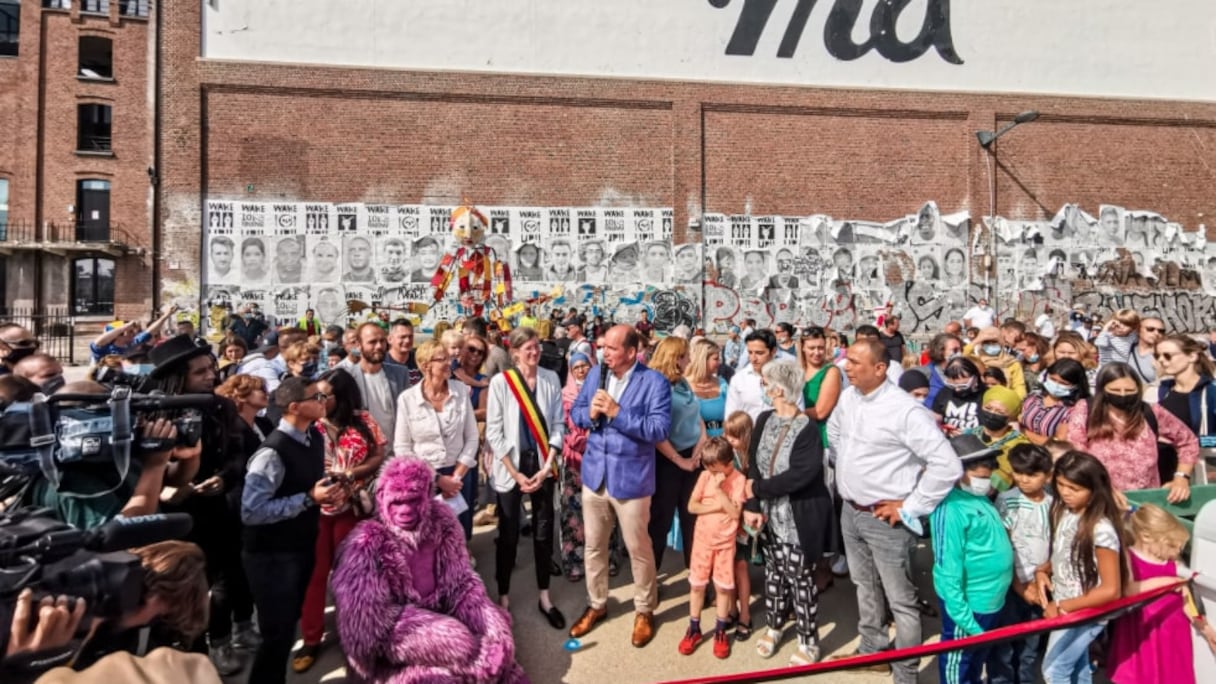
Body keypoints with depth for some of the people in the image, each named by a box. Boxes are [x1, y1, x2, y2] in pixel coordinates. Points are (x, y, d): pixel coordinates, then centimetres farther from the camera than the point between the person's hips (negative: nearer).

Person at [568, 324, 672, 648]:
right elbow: (575, 412, 7)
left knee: (638, 548, 12)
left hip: (631, 478, -5)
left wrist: (616, 413, -27)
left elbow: (660, 429, -22)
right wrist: (590, 413, -16)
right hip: (594, 473, 5)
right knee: (593, 545, 18)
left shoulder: (654, 382, -14)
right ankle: (596, 605, 38)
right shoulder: (595, 374, 2)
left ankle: (644, 610, 34)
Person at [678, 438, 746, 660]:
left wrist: (719, 489, -25)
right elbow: (691, 506, -6)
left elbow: (735, 512, -19)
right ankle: (694, 629, 24)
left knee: (723, 587, 7)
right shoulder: (705, 476, -5)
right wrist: (715, 506, -18)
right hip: (703, 539, 2)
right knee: (696, 585, 9)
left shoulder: (739, 479, -12)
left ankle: (720, 632, 24)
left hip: (725, 542, -2)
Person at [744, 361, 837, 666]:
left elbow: (800, 476, -24)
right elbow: (753, 464, -2)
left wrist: (757, 489, -16)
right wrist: (753, 506, -12)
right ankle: (774, 626, 39)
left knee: (800, 577, 6)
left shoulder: (808, 428, -18)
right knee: (774, 570, 18)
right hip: (771, 513, 6)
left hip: (799, 517, -5)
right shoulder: (764, 420, 1)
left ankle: (808, 642, 25)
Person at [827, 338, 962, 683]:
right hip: (850, 511, 7)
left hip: (885, 518, -7)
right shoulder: (847, 397, 0)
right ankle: (872, 650, 43)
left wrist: (910, 508, -17)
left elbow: (947, 465, -23)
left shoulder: (905, 409, -22)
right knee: (865, 586, 24)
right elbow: (834, 435, 21)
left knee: (900, 599, 7)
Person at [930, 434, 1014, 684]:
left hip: (991, 599, 9)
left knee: (979, 656, 29)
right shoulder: (951, 509, -26)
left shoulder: (980, 499, 2)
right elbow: (949, 569, -26)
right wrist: (963, 617, -25)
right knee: (958, 662, 11)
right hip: (969, 602, -9)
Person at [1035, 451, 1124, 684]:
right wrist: (1042, 571, -8)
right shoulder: (1063, 513, -4)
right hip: (1063, 610, 7)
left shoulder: (1101, 529, -27)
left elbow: (1111, 590, -24)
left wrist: (1063, 606, -19)